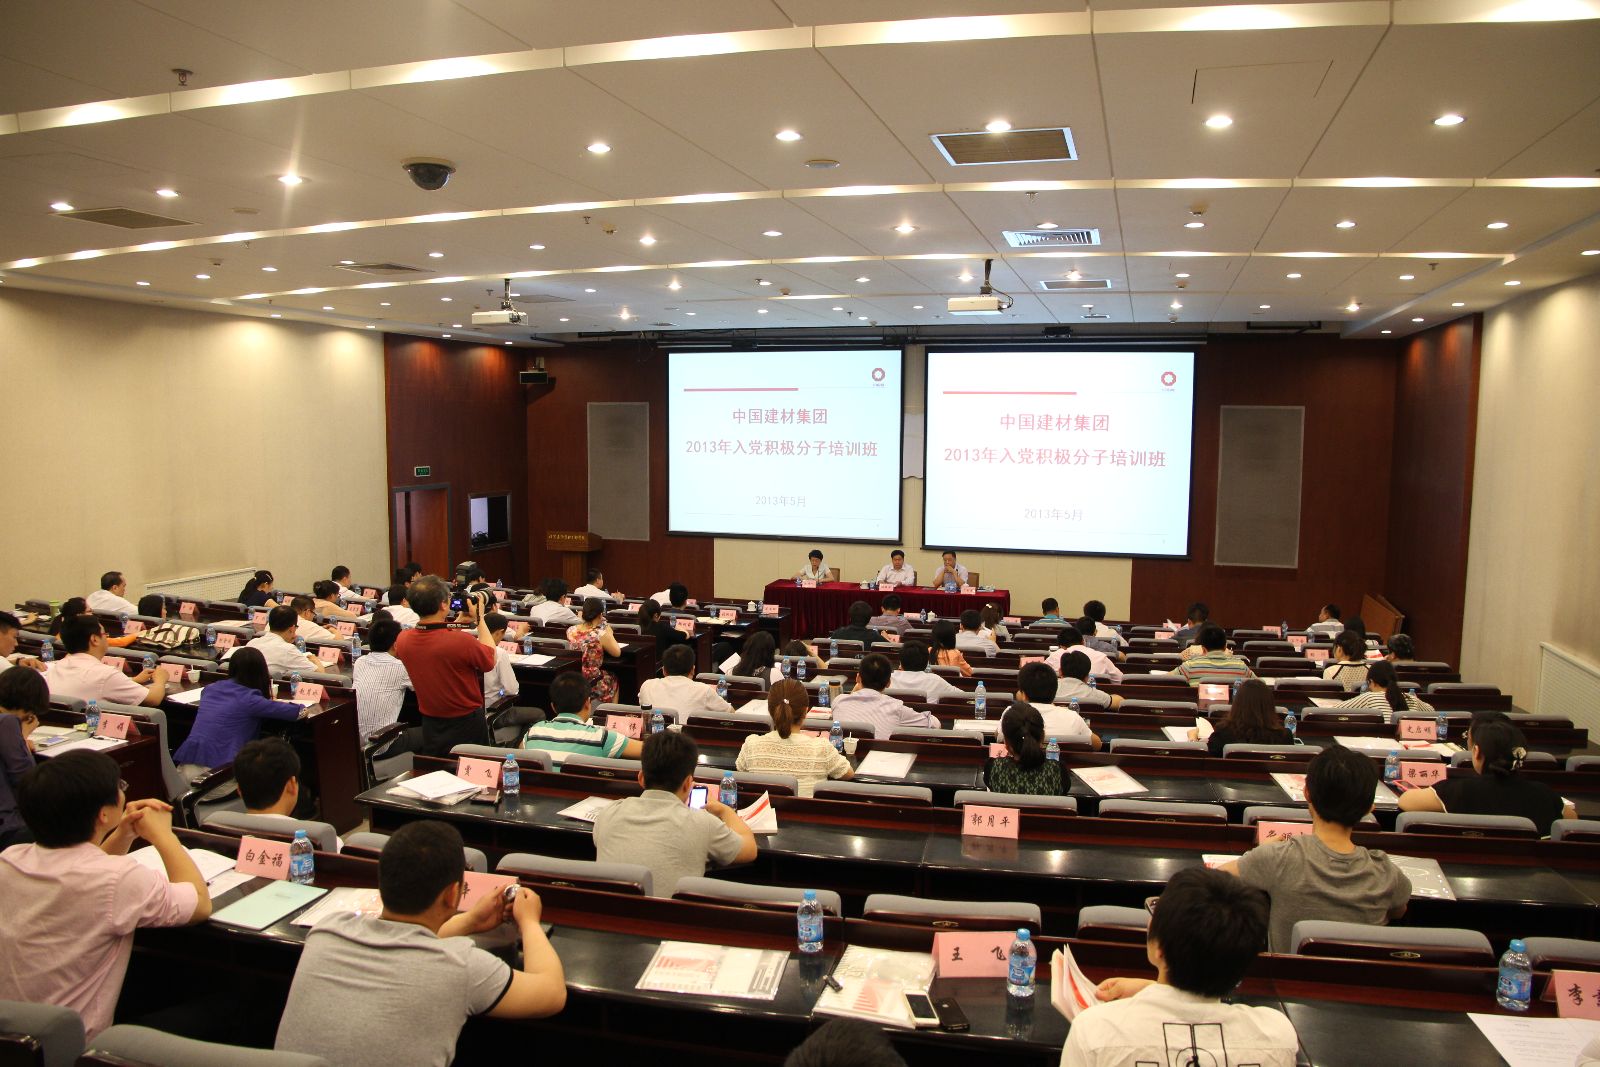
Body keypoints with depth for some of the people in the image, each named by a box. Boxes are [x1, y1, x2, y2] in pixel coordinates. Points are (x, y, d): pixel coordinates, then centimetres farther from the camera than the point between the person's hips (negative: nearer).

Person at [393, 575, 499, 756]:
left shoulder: (402, 640, -11)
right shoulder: (462, 641, -30)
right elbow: (490, 660, -9)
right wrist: (479, 618, -5)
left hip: (430, 726, 5)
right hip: (467, 725, -5)